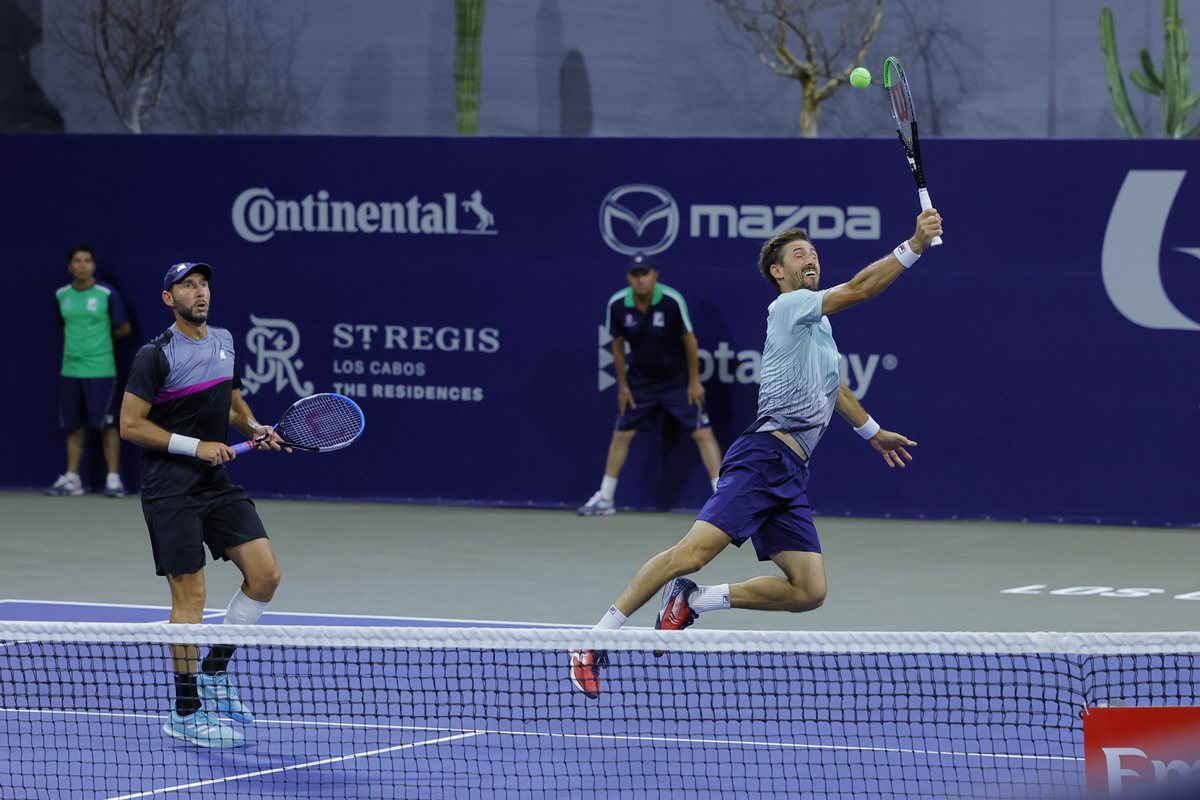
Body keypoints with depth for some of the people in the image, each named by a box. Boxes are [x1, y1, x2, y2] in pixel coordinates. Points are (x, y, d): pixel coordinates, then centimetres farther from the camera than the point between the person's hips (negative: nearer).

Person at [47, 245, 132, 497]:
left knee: (106, 424, -3)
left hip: (100, 370, -4)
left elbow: (123, 329, 2)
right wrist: (77, 340, 9)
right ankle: (72, 478, 13)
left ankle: (113, 478, 1)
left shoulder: (107, 294, -5)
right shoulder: (61, 295, 8)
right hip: (70, 370, 4)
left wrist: (101, 337, 6)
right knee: (74, 426, 7)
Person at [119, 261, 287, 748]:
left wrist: (254, 427, 2)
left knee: (265, 574, -1)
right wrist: (196, 446, -18)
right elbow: (131, 425, -14)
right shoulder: (155, 356, -12)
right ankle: (186, 713, 4)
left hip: (217, 484, 7)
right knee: (190, 595, -6)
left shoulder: (224, 342, 9)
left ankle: (214, 673, 17)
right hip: (170, 490, -7)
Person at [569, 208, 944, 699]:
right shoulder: (790, 306, 0)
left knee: (809, 592, -4)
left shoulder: (817, 322, 27)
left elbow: (830, 387, 44)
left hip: (791, 475, 9)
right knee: (694, 551, -23)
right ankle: (598, 638, -20)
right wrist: (915, 245, -15)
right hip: (765, 455, -9)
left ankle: (692, 602, 5)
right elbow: (860, 288, -13)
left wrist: (872, 432, 51)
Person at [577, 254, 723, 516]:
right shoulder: (617, 305, -15)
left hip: (678, 382, -3)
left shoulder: (672, 301, -25)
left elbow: (689, 341, -13)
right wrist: (623, 385, 3)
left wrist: (694, 381, -9)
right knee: (621, 434, 6)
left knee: (702, 433, -11)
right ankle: (604, 499, 18)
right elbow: (618, 346, 0)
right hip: (639, 382, 3)